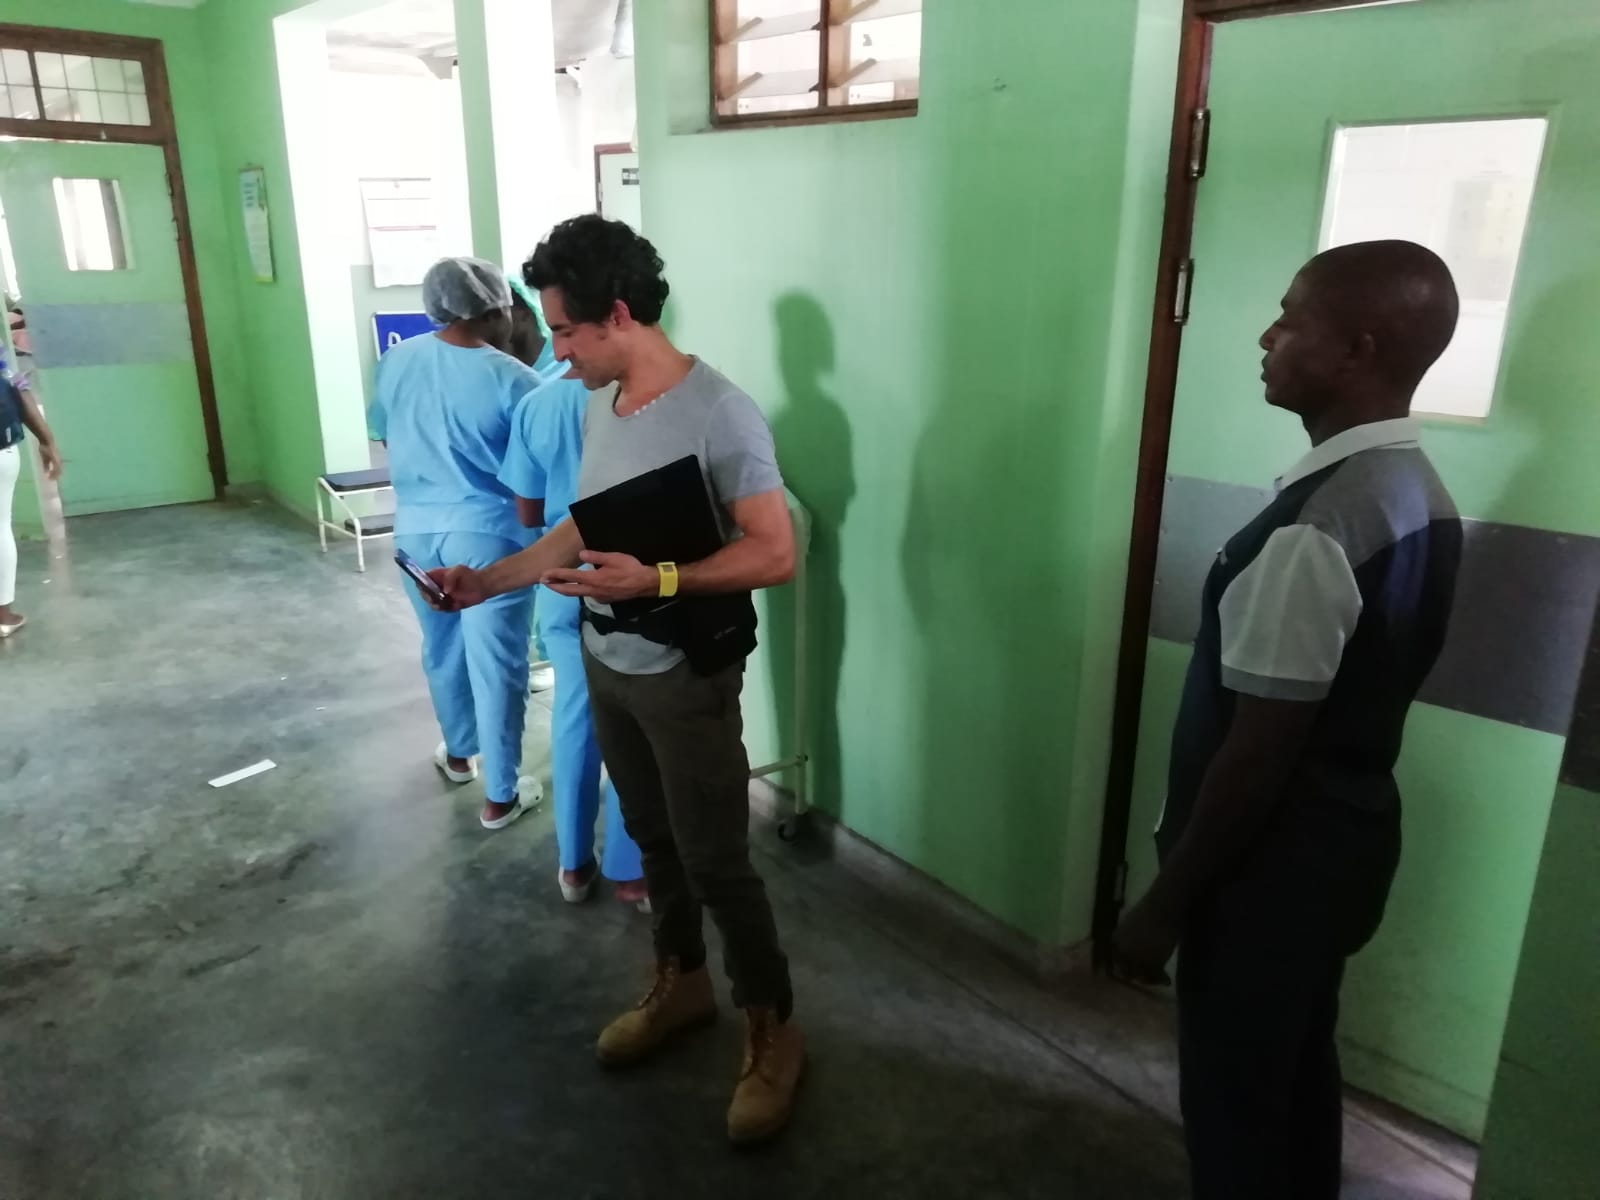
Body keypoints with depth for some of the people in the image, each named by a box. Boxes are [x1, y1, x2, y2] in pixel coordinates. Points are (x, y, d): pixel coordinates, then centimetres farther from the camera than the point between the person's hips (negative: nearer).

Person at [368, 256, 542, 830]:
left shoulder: (397, 361, 1)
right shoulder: (511, 379, -15)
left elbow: (383, 436, 14)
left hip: (416, 530, 5)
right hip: (488, 535, -5)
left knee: (442, 650, 23)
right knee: (497, 664, 4)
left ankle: (459, 753, 44)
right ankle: (500, 796, 14)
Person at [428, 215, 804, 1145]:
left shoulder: (719, 415, -22)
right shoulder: (601, 402, 4)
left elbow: (775, 555, -23)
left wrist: (656, 580, -32)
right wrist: (490, 581, 7)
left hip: (686, 678, -8)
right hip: (607, 665, 8)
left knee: (717, 863, 3)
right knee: (652, 838, 21)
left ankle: (775, 1035, 24)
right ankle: (682, 985, 43)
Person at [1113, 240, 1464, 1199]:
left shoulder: (1314, 529, -28)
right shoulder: (1423, 496, 2)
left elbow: (1258, 751, -25)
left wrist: (1166, 902, -14)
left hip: (1272, 861, -9)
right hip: (1351, 835, 9)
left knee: (1234, 1097, 12)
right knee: (1300, 1074, 26)